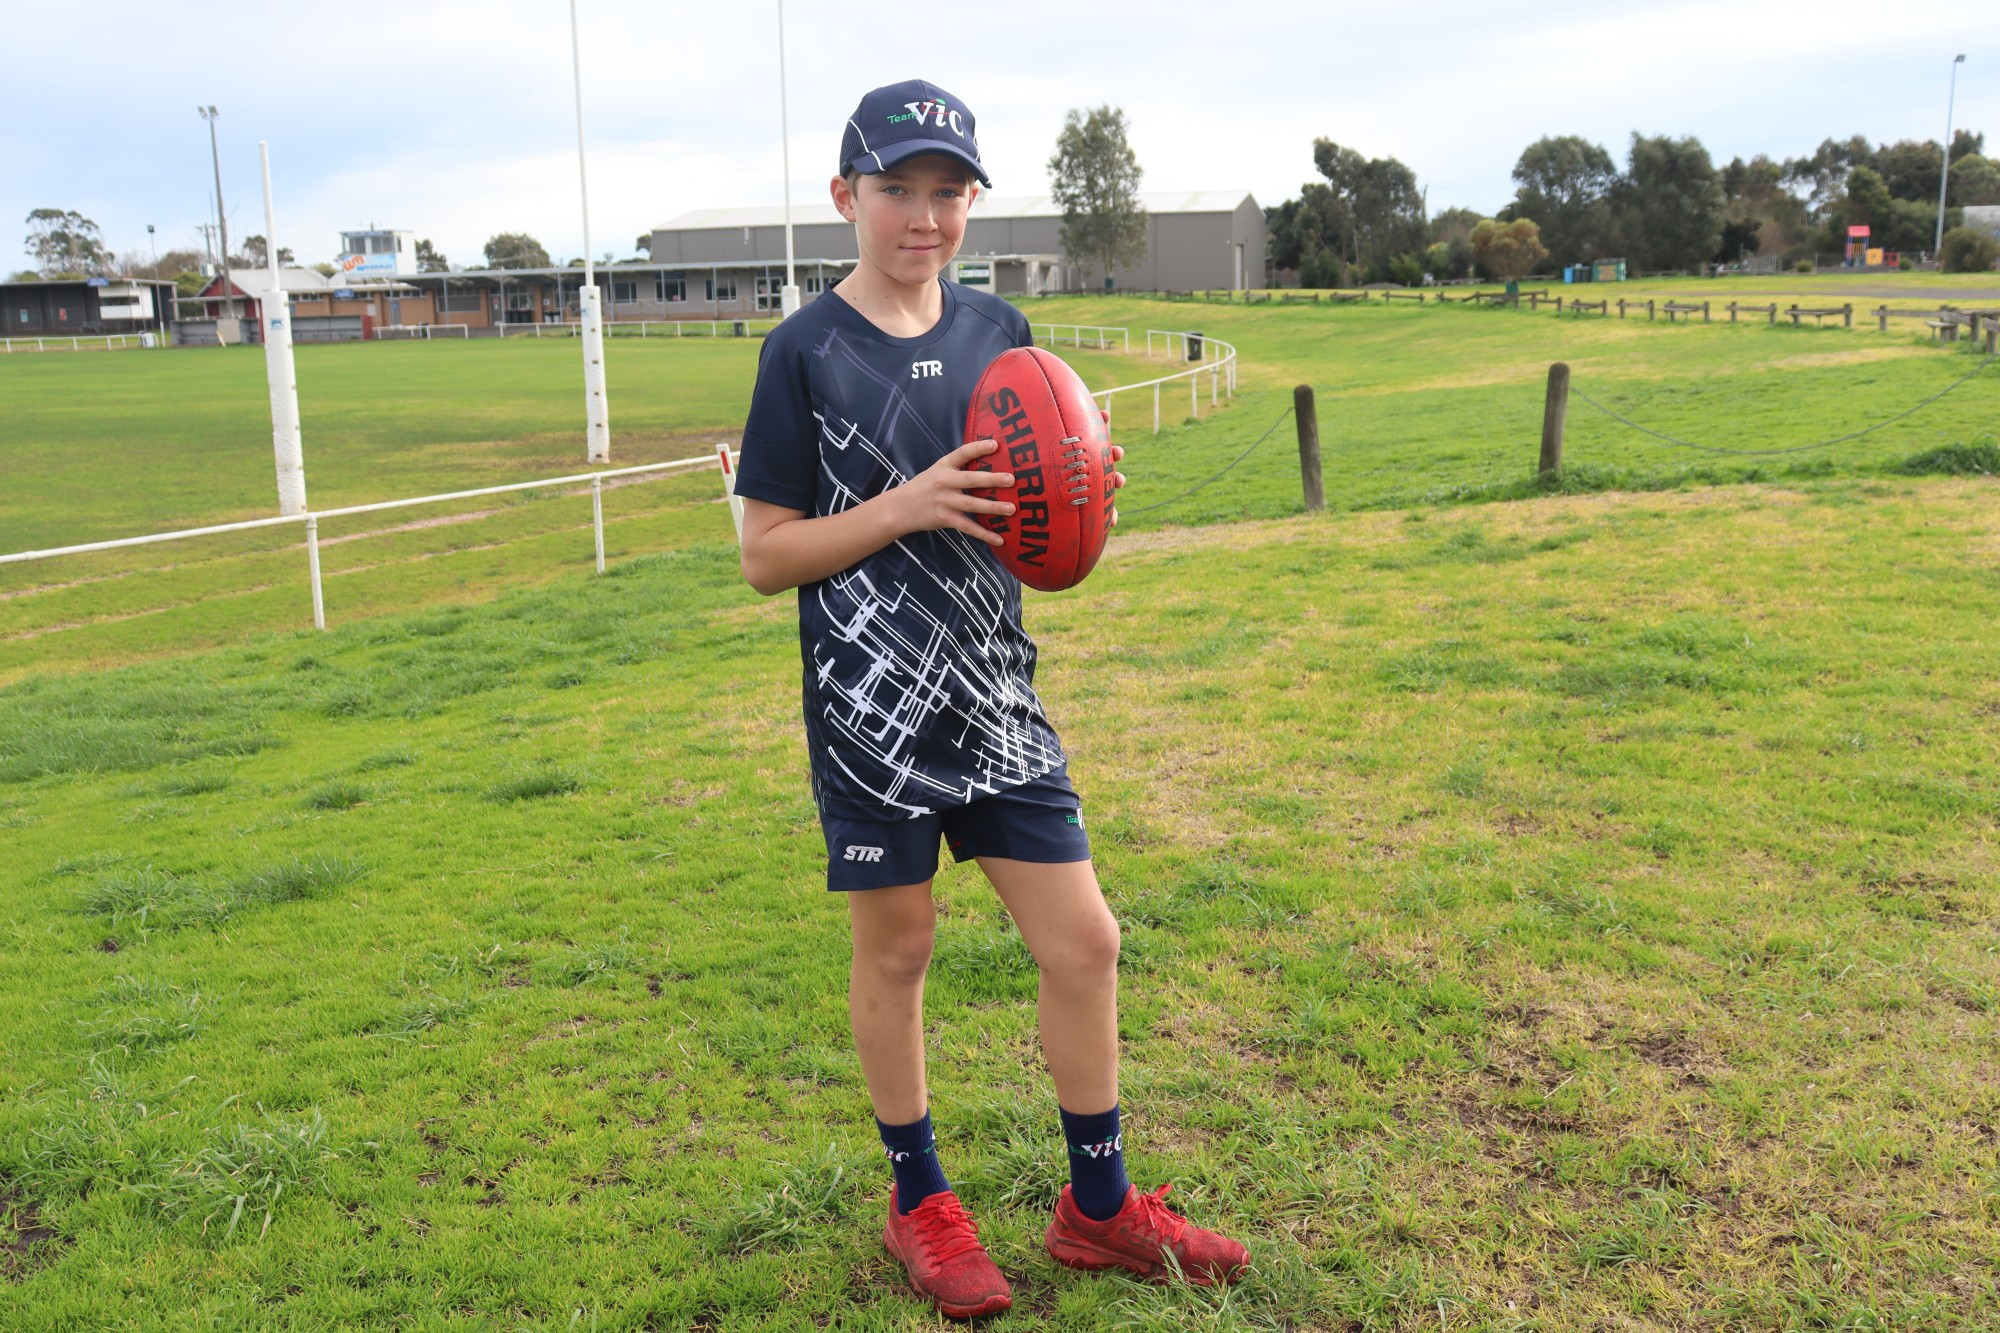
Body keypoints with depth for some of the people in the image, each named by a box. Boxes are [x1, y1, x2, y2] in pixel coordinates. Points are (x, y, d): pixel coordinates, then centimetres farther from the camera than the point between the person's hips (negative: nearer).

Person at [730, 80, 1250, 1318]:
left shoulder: (1001, 331, 6)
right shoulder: (807, 352, -6)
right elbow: (767, 555, -8)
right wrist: (910, 505, -20)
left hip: (997, 694, 4)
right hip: (874, 707, -4)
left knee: (1085, 941, 6)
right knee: (896, 949, 9)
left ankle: (1099, 1205, 25)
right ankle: (919, 1199, 31)